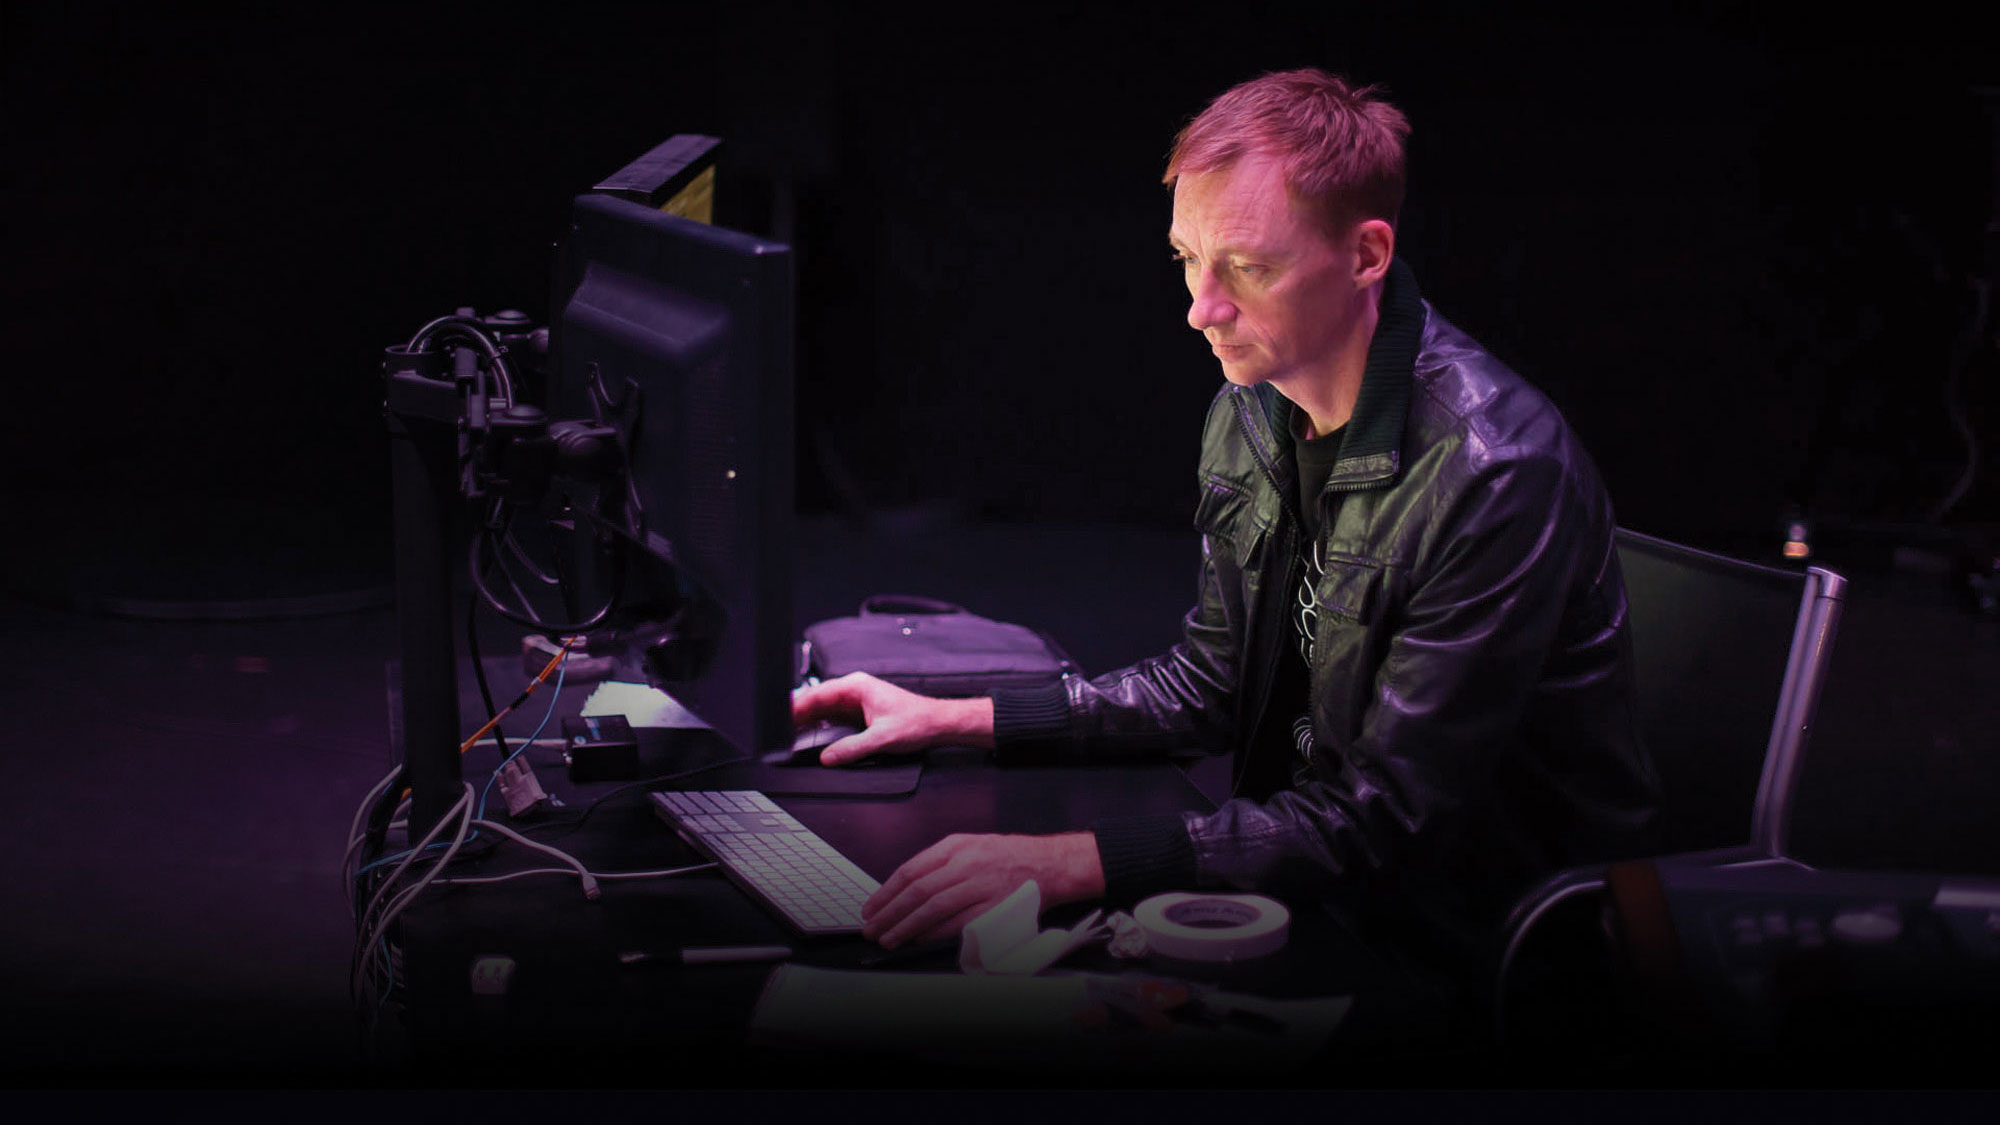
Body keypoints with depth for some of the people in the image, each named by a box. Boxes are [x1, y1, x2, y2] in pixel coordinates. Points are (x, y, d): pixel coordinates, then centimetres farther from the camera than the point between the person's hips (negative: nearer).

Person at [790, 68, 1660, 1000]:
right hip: (1313, 877, 7)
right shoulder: (1247, 415, 1)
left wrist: (1075, 862, -35)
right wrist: (953, 719, 6)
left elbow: (1387, 823, -27)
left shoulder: (1497, 474, -26)